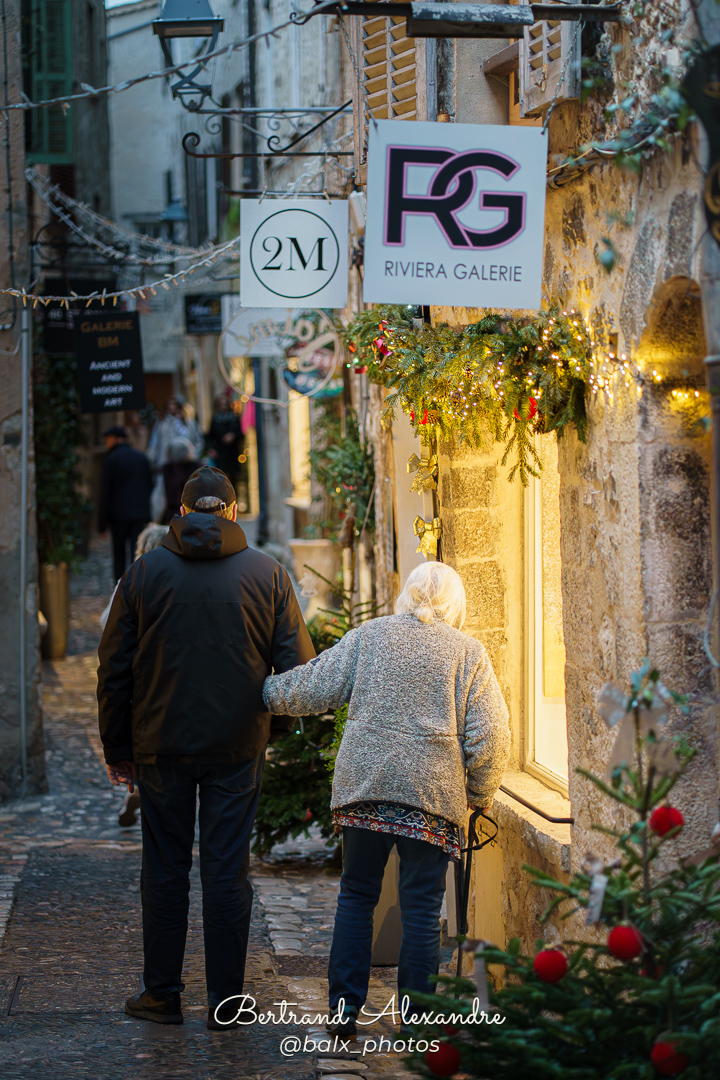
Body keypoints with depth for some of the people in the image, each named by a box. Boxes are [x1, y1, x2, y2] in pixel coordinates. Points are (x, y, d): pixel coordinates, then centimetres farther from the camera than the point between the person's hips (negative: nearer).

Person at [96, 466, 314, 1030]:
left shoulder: (145, 572, 1)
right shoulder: (269, 574, 0)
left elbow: (114, 668, 2)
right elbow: (298, 664, 0)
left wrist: (118, 747, 10)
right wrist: (282, 724, 16)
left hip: (162, 748, 0)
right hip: (238, 750, 0)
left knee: (165, 870, 9)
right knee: (227, 872, 4)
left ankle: (162, 993, 15)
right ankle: (226, 1000, 7)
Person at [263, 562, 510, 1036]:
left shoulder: (370, 635, 5)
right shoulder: (469, 651, 2)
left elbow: (316, 687, 5)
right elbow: (490, 734, -2)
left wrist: (267, 692, 21)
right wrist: (479, 796, 10)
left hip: (364, 783, 2)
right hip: (433, 794, -1)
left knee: (357, 895, 12)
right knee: (422, 906, 4)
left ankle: (345, 1007, 12)